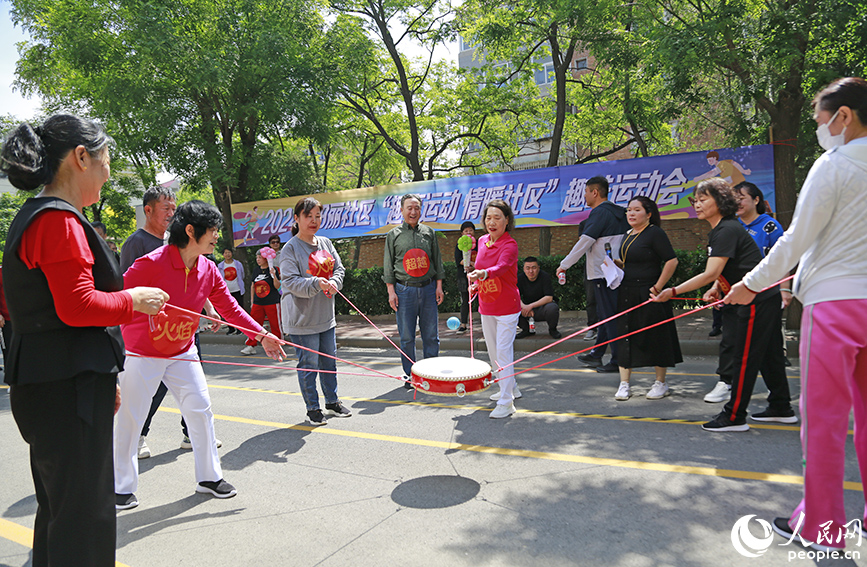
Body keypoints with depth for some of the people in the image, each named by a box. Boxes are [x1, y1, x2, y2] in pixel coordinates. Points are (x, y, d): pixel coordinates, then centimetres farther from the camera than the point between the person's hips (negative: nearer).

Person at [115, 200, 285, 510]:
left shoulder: (209, 270, -5)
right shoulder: (152, 263, -24)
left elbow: (230, 308, 2)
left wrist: (262, 335, 1)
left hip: (182, 353, 6)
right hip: (141, 354, -5)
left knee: (201, 411, 5)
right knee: (129, 420, 5)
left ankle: (209, 477, 21)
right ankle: (122, 489, 24)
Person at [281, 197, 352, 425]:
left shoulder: (325, 243, 8)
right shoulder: (290, 248, -11)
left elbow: (339, 268, 10)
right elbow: (291, 282, -18)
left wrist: (333, 283, -12)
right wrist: (317, 283, -32)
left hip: (326, 315, 6)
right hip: (302, 318, -6)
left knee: (329, 361, 16)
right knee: (308, 364, 2)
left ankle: (332, 402, 31)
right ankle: (313, 409, 17)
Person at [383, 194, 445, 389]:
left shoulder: (429, 232, 11)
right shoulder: (393, 235, 6)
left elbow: (437, 260, 12)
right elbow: (388, 265, 4)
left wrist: (439, 285, 5)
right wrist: (391, 291, -4)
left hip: (428, 288, 2)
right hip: (404, 290, -1)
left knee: (431, 334, 5)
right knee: (406, 336, 2)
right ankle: (410, 375, 14)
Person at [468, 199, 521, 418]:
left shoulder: (510, 244, -15)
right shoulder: (482, 242, 6)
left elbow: (501, 267, -35)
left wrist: (483, 273, -53)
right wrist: (475, 281, 3)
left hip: (506, 307, -7)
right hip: (486, 307, 7)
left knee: (504, 352, -9)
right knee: (493, 352, 15)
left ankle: (506, 402, -3)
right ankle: (510, 388, 34)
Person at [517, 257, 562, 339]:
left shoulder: (545, 276, -14)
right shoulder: (520, 278, -4)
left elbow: (549, 298, -21)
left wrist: (531, 306, -30)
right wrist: (523, 306, -32)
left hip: (542, 308, -3)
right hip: (527, 308, 3)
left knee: (552, 308, -37)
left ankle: (552, 329, -2)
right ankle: (526, 329, 4)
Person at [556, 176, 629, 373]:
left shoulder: (600, 212, -13)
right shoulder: (619, 212, 14)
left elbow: (584, 242, -16)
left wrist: (564, 264, -9)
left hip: (603, 273, -9)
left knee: (610, 316, -4)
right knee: (606, 314, 15)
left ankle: (618, 361, 3)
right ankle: (596, 354, 25)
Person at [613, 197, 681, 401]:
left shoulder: (655, 233, -10)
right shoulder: (627, 235, 14)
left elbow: (672, 261, -16)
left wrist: (657, 288, -17)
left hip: (648, 295, -7)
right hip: (627, 295, 8)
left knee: (655, 338, 4)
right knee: (624, 337, 5)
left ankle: (661, 383, 19)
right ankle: (624, 384, 13)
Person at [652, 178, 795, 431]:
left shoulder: (727, 230, -20)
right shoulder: (718, 231, 11)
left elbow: (710, 274, -27)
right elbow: (727, 268, 23)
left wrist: (673, 292, -26)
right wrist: (717, 288, 4)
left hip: (758, 300, -10)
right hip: (766, 297, 10)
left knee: (744, 358, -5)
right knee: (768, 355, 18)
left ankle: (734, 417, 3)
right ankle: (781, 409, 30)